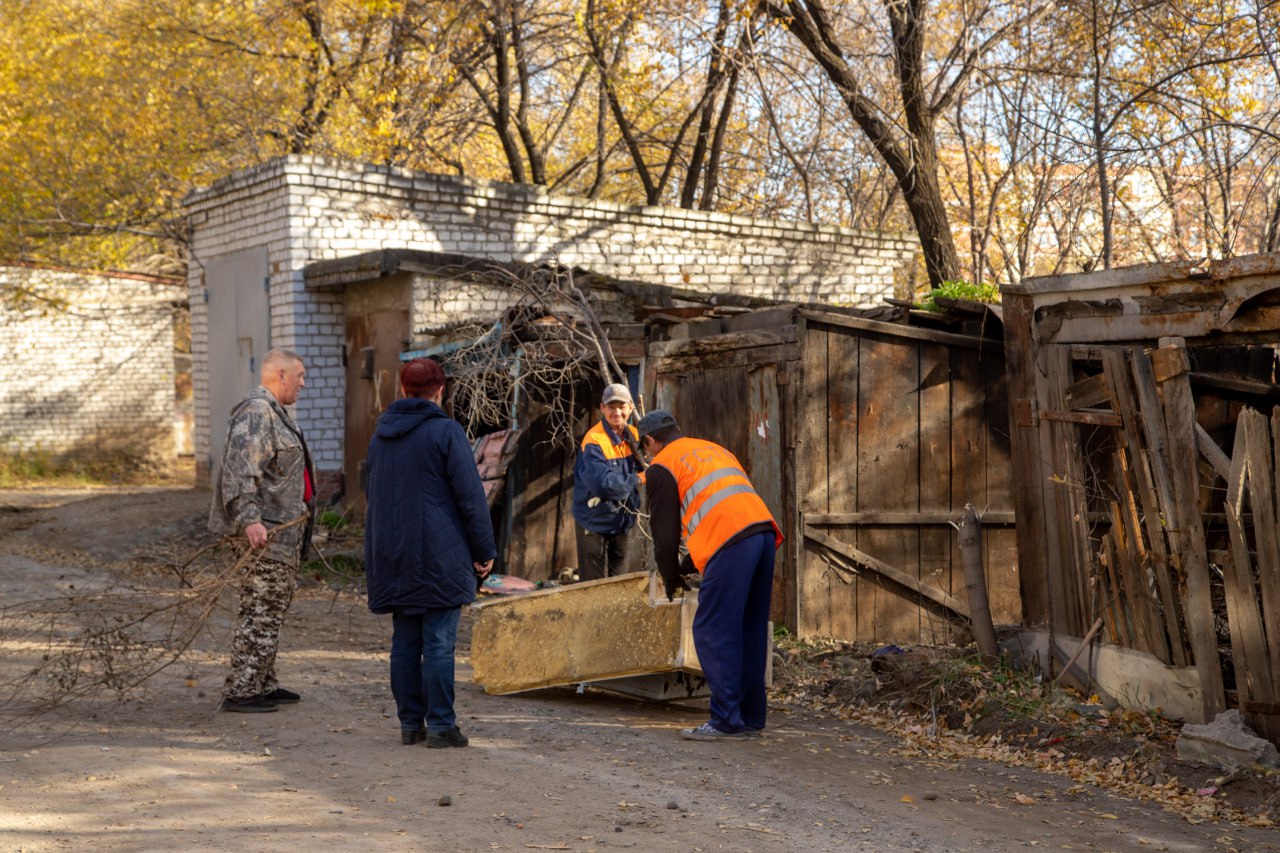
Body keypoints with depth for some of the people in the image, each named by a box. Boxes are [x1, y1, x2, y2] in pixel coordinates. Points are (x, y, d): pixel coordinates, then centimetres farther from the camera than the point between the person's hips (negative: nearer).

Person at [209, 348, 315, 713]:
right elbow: (239, 468, -26)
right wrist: (249, 519, -32)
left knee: (272, 610, 15)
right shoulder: (256, 412, -15)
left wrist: (304, 510, 29)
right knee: (260, 610, -8)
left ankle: (263, 685, 23)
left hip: (285, 528, 11)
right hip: (266, 532, -11)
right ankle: (240, 691, -5)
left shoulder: (276, 413, 19)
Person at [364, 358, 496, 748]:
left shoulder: (381, 433, 12)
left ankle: (410, 722, 15)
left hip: (392, 554, 6)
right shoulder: (446, 431, -10)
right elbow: (470, 496, -11)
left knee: (405, 639, 10)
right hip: (439, 553, -6)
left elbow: (370, 492, 21)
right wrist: (485, 550, -4)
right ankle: (440, 725, -1)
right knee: (439, 641, -3)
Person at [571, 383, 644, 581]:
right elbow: (602, 484, -31)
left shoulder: (633, 435, 1)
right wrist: (637, 480, -20)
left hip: (625, 520, 6)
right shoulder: (594, 441, -21)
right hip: (595, 522, -6)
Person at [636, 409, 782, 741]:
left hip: (729, 543, -8)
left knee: (713, 632, -1)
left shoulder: (661, 467, 9)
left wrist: (671, 579, 23)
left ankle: (726, 720, -4)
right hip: (764, 530, 8)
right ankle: (752, 717, 18)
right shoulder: (714, 449, 31)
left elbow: (665, 531, 7)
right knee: (751, 630, 14)